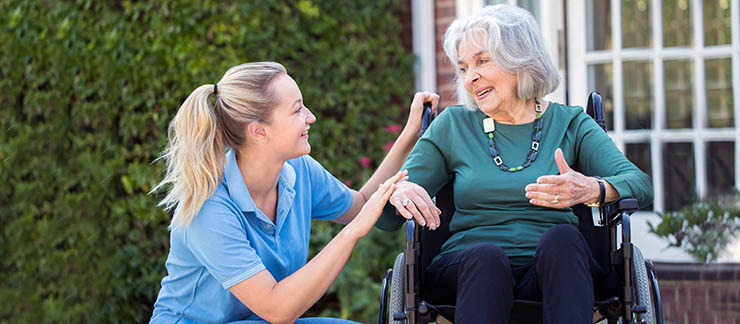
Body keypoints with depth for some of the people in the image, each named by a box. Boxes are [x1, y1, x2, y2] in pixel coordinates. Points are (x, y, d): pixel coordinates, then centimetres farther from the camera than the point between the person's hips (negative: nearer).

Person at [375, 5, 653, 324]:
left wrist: (592, 189, -25)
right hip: (466, 269, 0)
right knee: (486, 255, -35)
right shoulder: (453, 125, 16)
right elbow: (386, 219, 12)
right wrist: (398, 193, -14)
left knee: (562, 237, -33)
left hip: (549, 273, 0)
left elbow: (640, 184, -2)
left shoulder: (570, 124, 13)